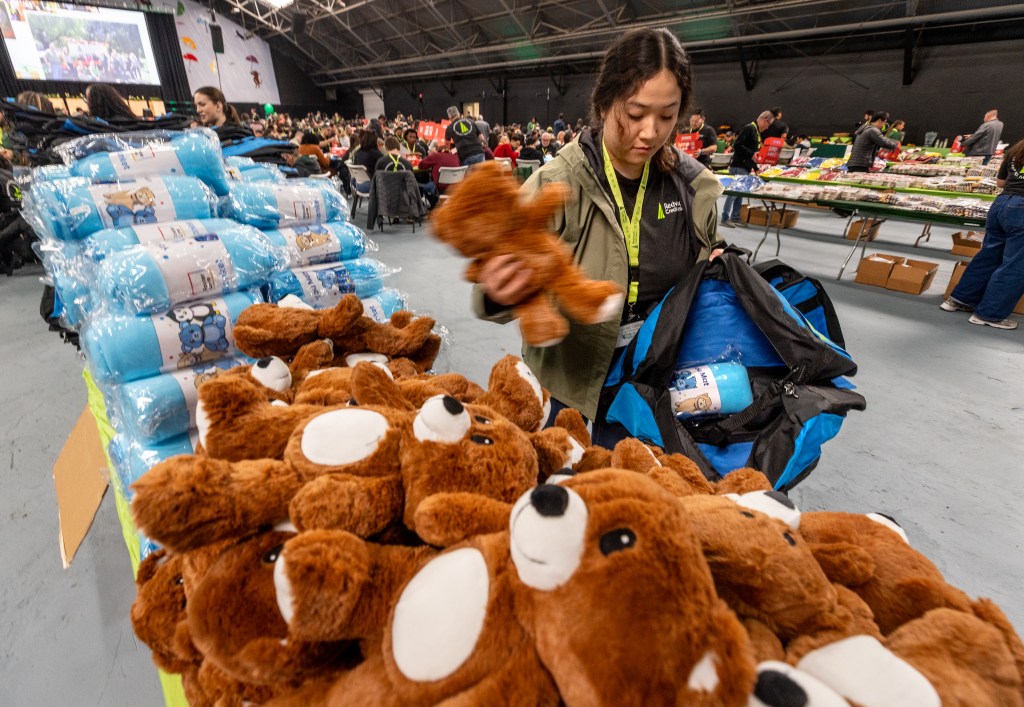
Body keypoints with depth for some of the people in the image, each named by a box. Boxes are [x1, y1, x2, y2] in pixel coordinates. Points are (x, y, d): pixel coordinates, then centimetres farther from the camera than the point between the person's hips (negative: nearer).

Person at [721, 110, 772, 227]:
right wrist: (751, 154, -21)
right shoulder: (748, 128, -10)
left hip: (746, 167, 9)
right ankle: (725, 218, -6)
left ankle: (735, 218, 11)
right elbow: (736, 145, -19)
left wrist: (756, 168, 19)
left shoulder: (757, 132, 19)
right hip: (738, 167, -9)